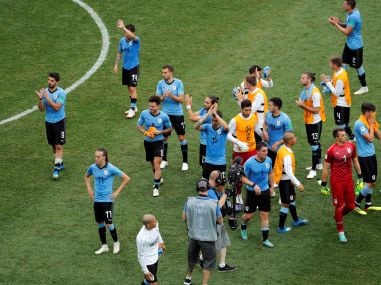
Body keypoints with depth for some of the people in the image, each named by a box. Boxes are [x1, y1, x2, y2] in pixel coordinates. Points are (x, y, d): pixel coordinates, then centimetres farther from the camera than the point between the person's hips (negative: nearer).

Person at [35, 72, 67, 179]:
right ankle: (60, 163, 32)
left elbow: (56, 107, -25)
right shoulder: (44, 91, -1)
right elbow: (41, 109, -1)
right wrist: (40, 99, -19)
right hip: (48, 122, 5)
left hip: (59, 122, -5)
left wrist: (47, 97, -28)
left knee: (59, 146, -9)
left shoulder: (61, 93, -15)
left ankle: (57, 168, -10)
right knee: (53, 145, 15)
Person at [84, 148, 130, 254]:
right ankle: (104, 246, 23)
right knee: (100, 223, 10)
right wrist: (89, 189, 13)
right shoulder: (93, 167, 0)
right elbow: (86, 176, 24)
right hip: (97, 200, 5)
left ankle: (116, 243, 16)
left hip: (107, 200, -5)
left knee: (108, 223, -8)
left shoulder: (111, 168, -13)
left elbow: (126, 178, -7)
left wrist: (117, 192, -7)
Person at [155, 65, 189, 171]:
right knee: (164, 137, 9)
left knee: (182, 137, 0)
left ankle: (185, 162, 11)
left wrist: (171, 95, -24)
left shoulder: (178, 83, -8)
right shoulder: (160, 83, -1)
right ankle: (164, 160, 26)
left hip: (178, 114, -2)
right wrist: (163, 96, -20)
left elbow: (181, 99, -11)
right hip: (165, 114, 3)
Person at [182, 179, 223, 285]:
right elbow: (220, 221, -8)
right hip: (208, 237, -4)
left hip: (193, 235, 4)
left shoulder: (189, 201, -13)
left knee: (192, 258, 27)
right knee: (209, 262, 13)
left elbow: (184, 217, 0)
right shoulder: (214, 204, -19)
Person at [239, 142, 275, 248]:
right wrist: (253, 185, -26)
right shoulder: (249, 163, -20)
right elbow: (243, 178, -14)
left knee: (265, 215, 3)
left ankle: (265, 239, 11)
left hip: (265, 191, 3)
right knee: (249, 215, 8)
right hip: (252, 192, -3)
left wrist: (272, 186, 17)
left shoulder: (268, 160, -5)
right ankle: (243, 227, 43)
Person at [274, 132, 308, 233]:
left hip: (283, 179, 10)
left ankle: (296, 220, 42)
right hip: (285, 180, -10)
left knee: (292, 197, 25)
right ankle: (281, 227, 12)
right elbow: (288, 172, -31)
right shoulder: (287, 155, -29)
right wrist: (298, 184, -27)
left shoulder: (282, 149, 1)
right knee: (286, 203, 2)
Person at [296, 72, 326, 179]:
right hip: (308, 121, 9)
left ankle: (313, 170, -1)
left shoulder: (315, 92, -22)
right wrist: (300, 104, -8)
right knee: (314, 143, 20)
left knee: (314, 145, -5)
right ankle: (318, 164, 36)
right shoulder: (304, 91, 4)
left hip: (315, 122, -9)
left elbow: (316, 110, -23)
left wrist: (303, 105, -22)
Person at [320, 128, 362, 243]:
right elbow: (326, 168, -7)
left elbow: (355, 161, 13)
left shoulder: (351, 146, -1)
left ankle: (339, 216, 39)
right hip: (336, 181, -4)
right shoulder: (331, 150, -14)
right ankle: (340, 232, 15)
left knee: (350, 205, 7)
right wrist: (323, 184, -4)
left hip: (348, 179, 5)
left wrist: (360, 176, 11)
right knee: (339, 207, 2)